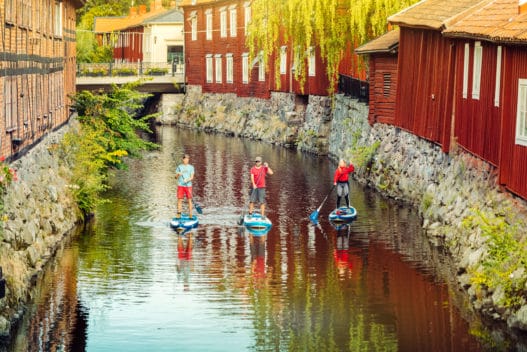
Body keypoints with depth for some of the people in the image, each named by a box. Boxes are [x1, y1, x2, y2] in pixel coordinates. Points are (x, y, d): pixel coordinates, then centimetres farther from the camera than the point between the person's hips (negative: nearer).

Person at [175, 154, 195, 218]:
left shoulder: (191, 167, 6)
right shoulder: (179, 167, 9)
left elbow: (192, 177, -1)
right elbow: (176, 177, 8)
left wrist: (187, 180, -20)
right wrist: (178, 174, -14)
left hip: (188, 185, -1)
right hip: (180, 185, 1)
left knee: (189, 200, -3)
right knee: (179, 199, -1)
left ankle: (190, 214, -1)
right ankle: (179, 214, 4)